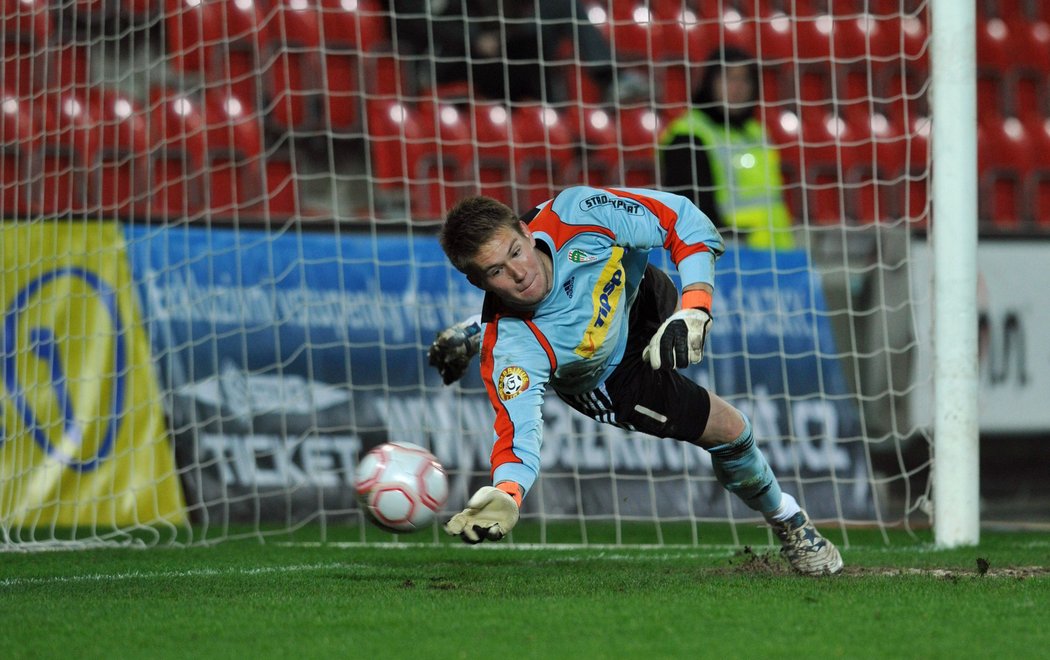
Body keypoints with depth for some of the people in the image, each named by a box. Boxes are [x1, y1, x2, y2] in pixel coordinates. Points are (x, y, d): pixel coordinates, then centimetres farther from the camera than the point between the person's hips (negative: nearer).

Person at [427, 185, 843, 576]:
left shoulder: (573, 214, -40)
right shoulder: (511, 351, -45)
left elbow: (684, 222, -31)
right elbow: (519, 433, -50)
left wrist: (694, 309, -44)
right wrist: (505, 494, -73)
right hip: (608, 376, -3)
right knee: (728, 431, -6)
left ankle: (474, 338, 66)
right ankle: (787, 523, 29)